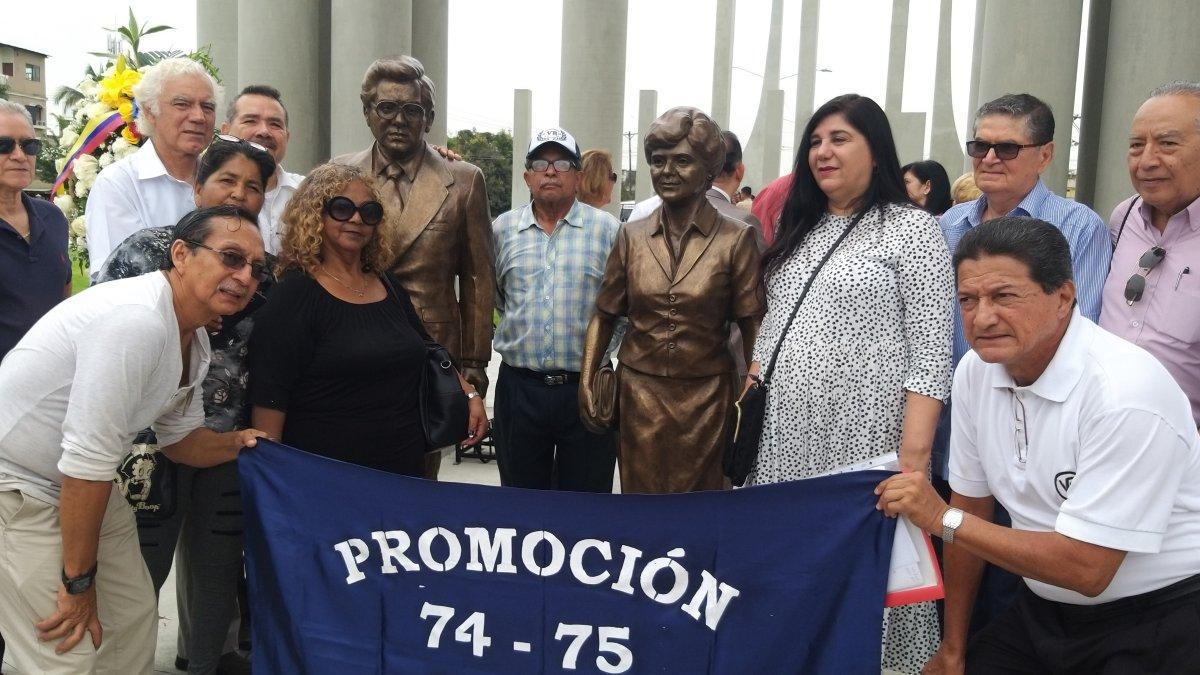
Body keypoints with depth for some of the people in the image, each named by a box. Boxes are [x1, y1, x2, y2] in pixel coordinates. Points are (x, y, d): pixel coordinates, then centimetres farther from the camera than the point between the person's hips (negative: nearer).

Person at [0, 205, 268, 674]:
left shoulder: (193, 340, 1)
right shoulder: (136, 319, -29)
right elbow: (89, 459, -28)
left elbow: (179, 437, 15)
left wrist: (238, 442, -5)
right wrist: (79, 581, -19)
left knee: (134, 618, 15)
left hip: (82, 485, 10)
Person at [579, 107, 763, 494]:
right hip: (639, 393, 2)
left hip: (705, 398, -2)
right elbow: (604, 316, 9)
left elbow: (753, 327, -5)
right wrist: (586, 382, 1)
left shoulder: (736, 239, -4)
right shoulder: (631, 236, 5)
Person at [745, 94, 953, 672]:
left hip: (862, 437, -6)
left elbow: (930, 354, -10)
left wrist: (915, 452, -18)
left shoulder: (912, 229, -4)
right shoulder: (800, 231, 16)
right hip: (784, 436, 6)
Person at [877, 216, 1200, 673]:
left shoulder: (1125, 392, -27)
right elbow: (971, 506, 3)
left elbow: (1085, 569, -25)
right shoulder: (975, 371, -6)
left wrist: (941, 518, -21)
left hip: (1156, 621, -5)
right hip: (1043, 611, 6)